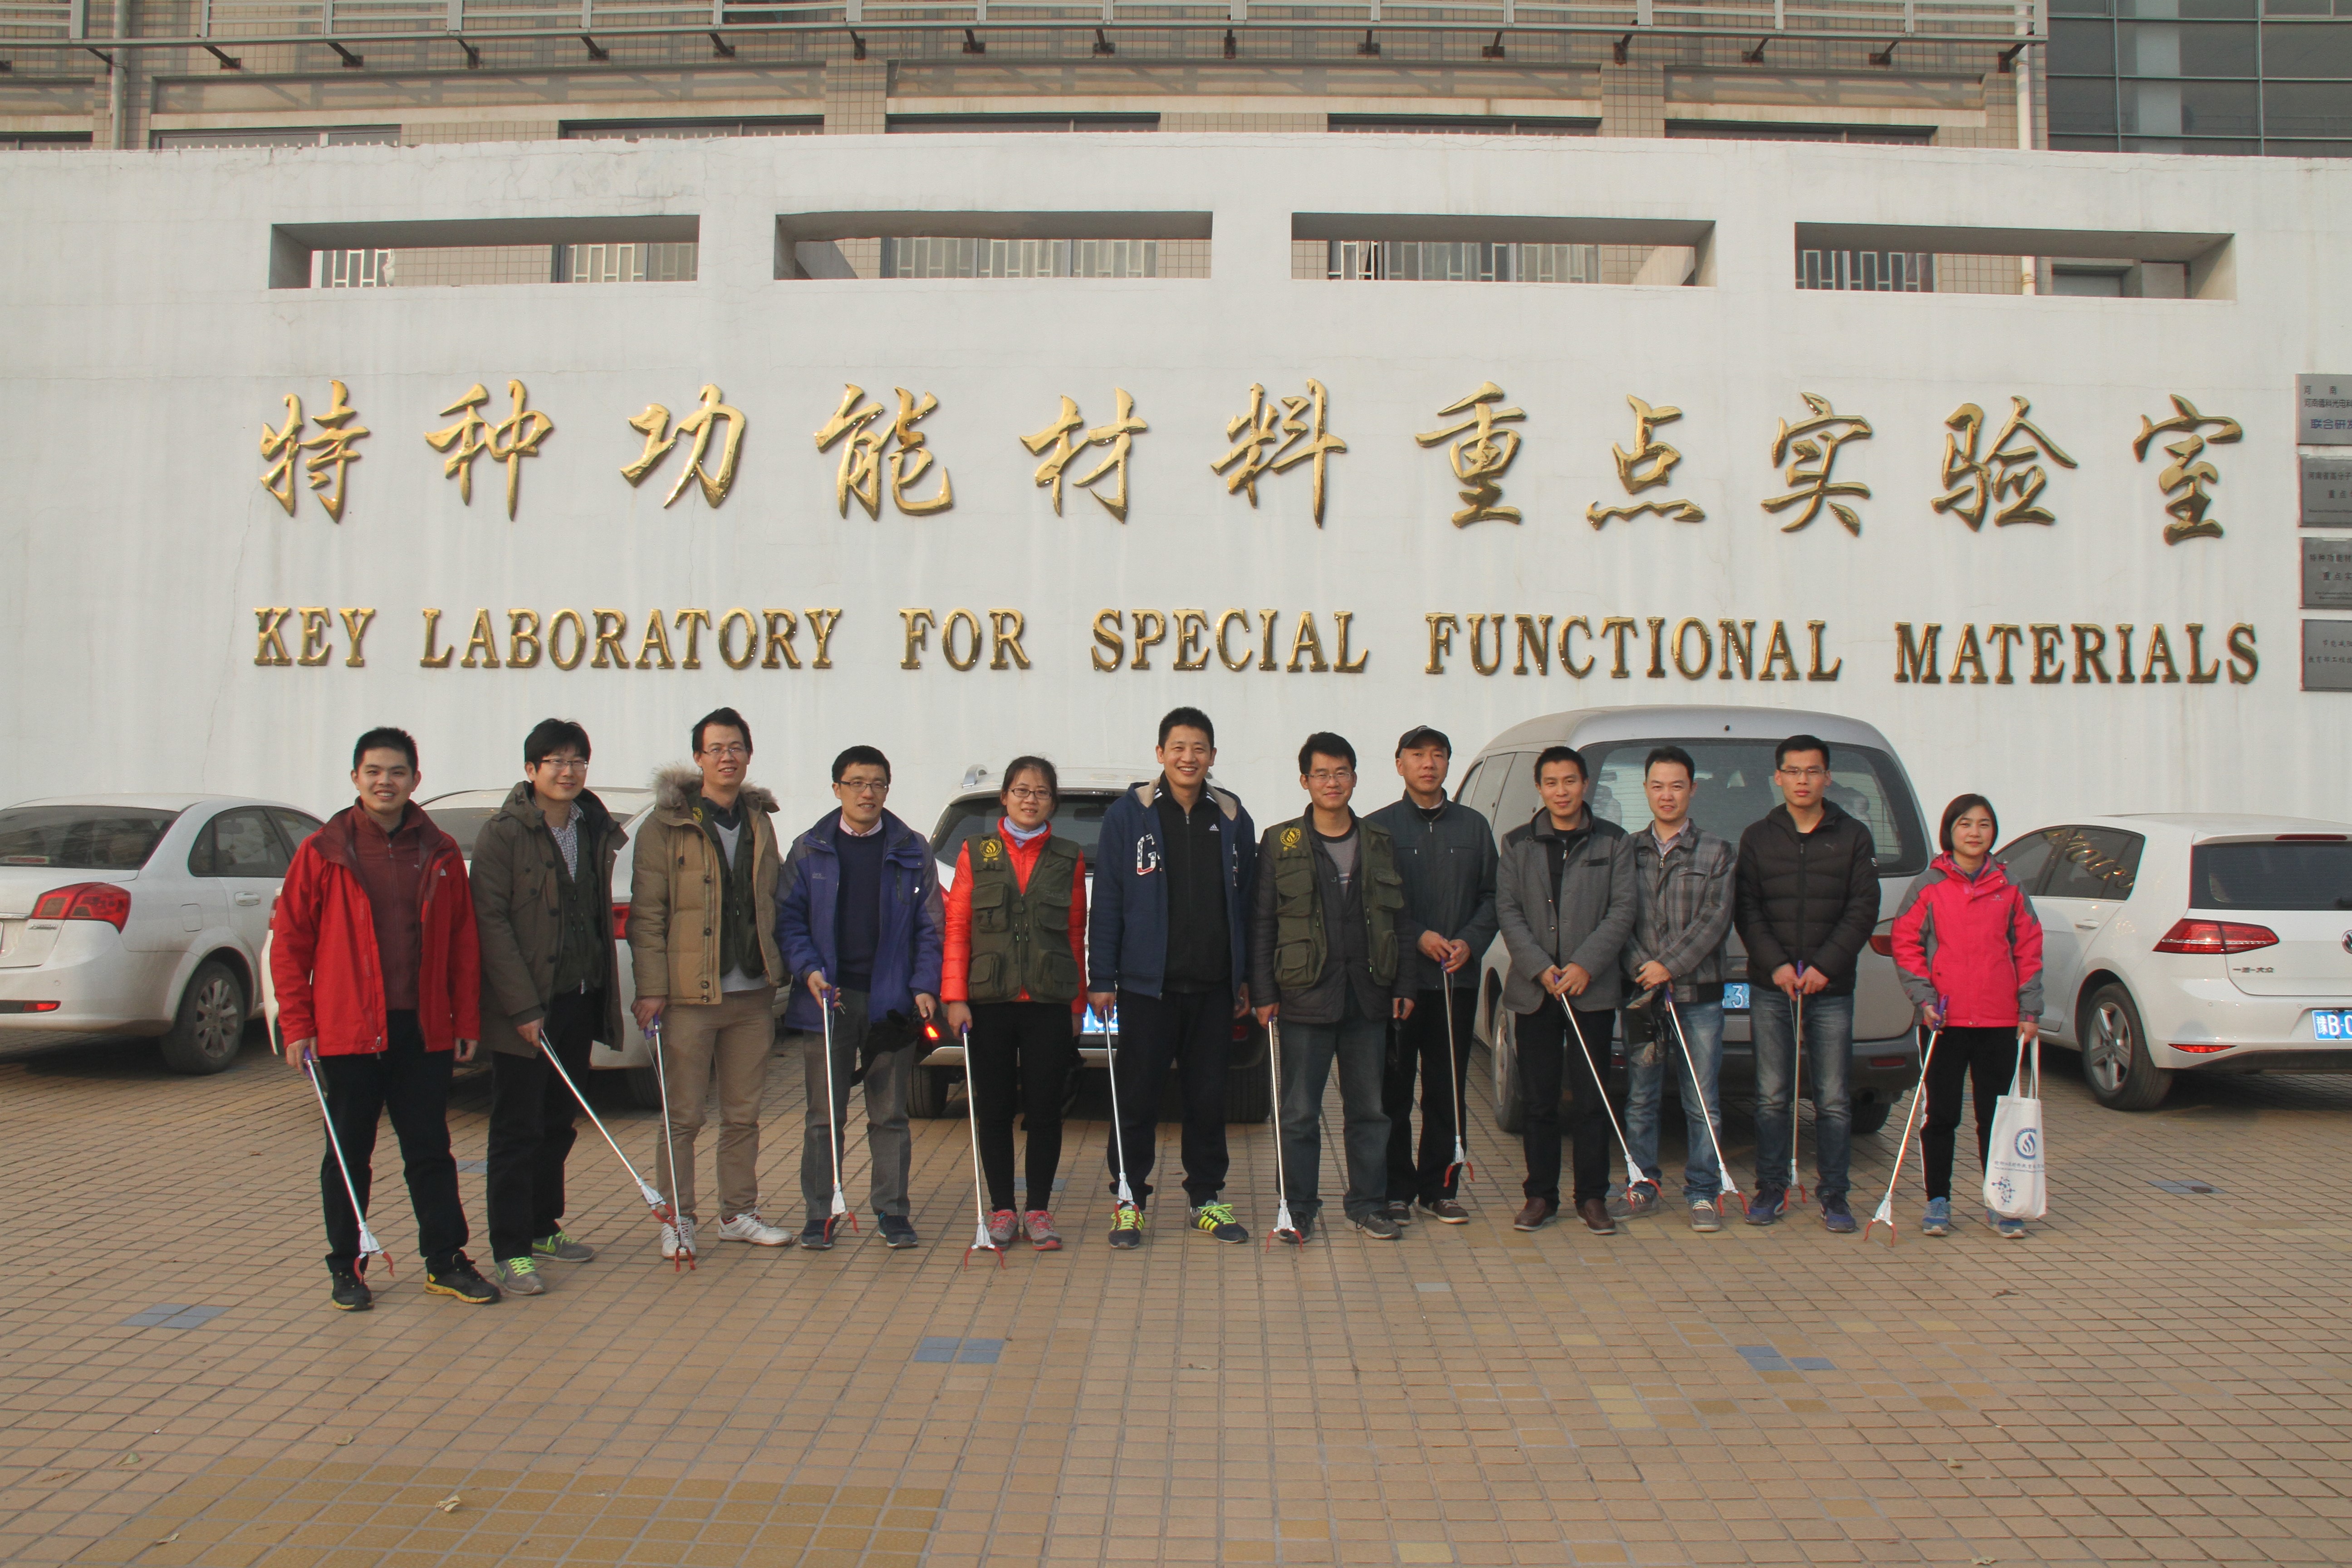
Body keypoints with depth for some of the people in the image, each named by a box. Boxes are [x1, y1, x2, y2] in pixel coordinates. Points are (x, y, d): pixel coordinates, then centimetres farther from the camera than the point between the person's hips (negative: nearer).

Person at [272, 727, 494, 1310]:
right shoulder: (322, 852, 0)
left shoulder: (440, 854, 6)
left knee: (431, 1151, 9)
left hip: (425, 1032, 2)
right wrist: (297, 1025, -5)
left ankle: (446, 1261, 18)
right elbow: (289, 944, 0)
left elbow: (463, 944, 8)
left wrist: (467, 1021, 5)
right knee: (348, 1154, 8)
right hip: (348, 1032, -2)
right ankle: (347, 1269, 21)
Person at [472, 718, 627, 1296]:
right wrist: (524, 1007, -17)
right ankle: (509, 1250, 6)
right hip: (525, 1008, -6)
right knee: (518, 1130, 0)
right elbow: (491, 922, -13)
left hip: (580, 1002, 6)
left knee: (558, 1124, 15)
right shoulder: (503, 834, -9)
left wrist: (605, 994, 10)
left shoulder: (596, 831, 10)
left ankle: (543, 1228, 28)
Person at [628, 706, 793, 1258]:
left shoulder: (759, 822, 13)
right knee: (684, 1115, 2)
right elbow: (646, 914, -7)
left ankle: (738, 1213, 22)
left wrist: (777, 971, 11)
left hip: (753, 993, 5)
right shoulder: (667, 824, -4)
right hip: (690, 993, -5)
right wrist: (651, 989, -13)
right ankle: (677, 1219, 13)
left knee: (744, 1114, 11)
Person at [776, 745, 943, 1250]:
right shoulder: (810, 849, 7)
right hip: (829, 999, 0)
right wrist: (809, 969, -10)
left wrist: (925, 986, -5)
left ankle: (893, 1211, 17)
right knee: (824, 1115, 3)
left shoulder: (912, 851, 7)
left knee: (890, 1114, 7)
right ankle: (820, 1213, 13)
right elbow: (787, 918, 6)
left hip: (891, 1000, 0)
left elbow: (929, 925, 6)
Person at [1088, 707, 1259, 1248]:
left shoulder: (1232, 818, 8)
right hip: (1146, 984, -3)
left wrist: (1246, 977, 9)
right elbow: (1106, 902, -1)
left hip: (1213, 985, 3)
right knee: (1138, 1096, 2)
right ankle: (1129, 1200, 15)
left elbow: (1246, 901, 12)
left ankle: (1206, 1199, 22)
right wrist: (1101, 978, -6)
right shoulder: (1129, 814, -1)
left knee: (1208, 1096, 9)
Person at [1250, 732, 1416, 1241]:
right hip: (1306, 997, -2)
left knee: (1369, 1109, 10)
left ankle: (1369, 1204, 22)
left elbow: (1399, 919, 13)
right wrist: (1264, 992, -4)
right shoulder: (1280, 843, 1)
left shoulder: (1381, 843, 10)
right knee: (1300, 1113, 2)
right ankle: (1299, 1209, 14)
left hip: (1368, 998, 3)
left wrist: (1404, 984, 7)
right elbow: (1261, 923, 1)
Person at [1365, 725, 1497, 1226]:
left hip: (1457, 978, 3)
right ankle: (1396, 1191, 9)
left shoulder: (1474, 827, 12)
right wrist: (1417, 937, -12)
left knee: (1447, 1089, 7)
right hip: (1396, 977, -3)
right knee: (1393, 1090, 1)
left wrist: (1470, 942, -6)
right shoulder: (1378, 827, 3)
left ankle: (1439, 1188, 16)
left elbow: (1491, 896, 11)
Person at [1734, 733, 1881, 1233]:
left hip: (1832, 989, 0)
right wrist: (1776, 964, -11)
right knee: (1772, 1097, 3)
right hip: (1770, 989, 1)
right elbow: (1746, 909, 3)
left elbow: (1863, 910, 0)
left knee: (1833, 1100, 2)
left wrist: (1825, 965, -11)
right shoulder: (1757, 837, 9)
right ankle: (1771, 1188, 13)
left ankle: (1833, 1194, 11)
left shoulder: (1853, 837, 7)